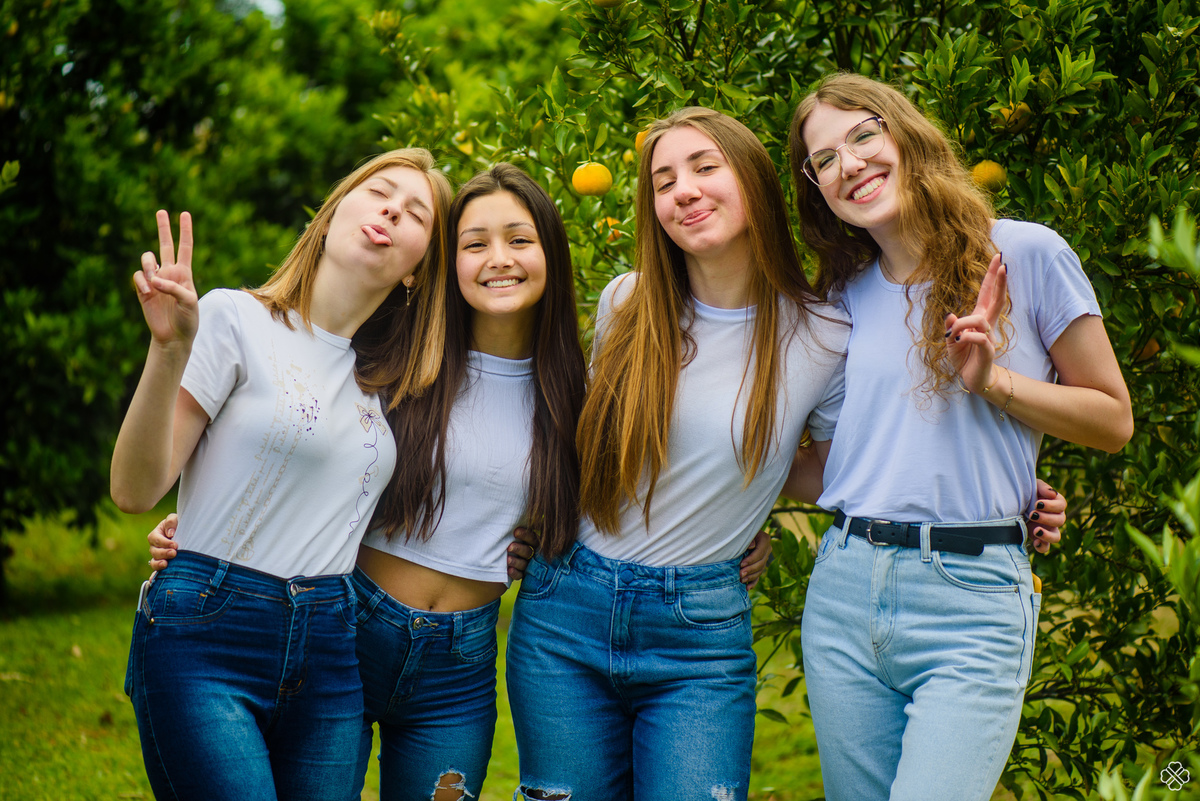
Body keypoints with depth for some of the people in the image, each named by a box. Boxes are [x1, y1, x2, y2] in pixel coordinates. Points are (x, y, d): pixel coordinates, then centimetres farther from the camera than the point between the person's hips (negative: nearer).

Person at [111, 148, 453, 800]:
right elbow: (135, 490, -10)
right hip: (206, 640, -5)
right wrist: (169, 350, -23)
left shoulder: (384, 376, 14)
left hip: (329, 656, 6)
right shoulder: (236, 318, -4)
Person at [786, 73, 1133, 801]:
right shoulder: (847, 297, 13)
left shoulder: (1026, 255, -1)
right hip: (844, 588, 5)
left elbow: (1113, 420, 3)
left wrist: (992, 380, -10)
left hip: (973, 598, -4)